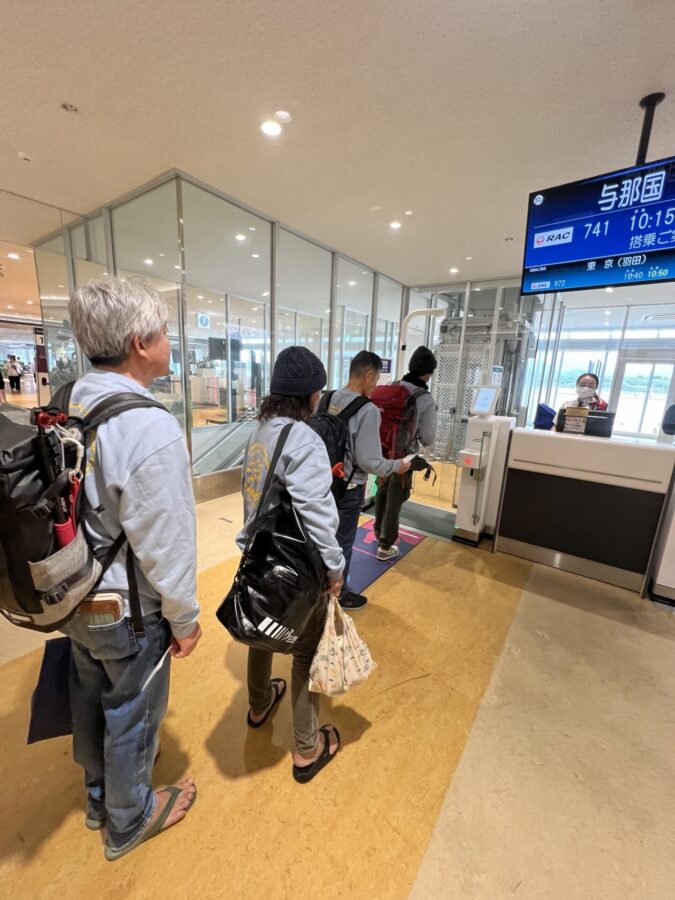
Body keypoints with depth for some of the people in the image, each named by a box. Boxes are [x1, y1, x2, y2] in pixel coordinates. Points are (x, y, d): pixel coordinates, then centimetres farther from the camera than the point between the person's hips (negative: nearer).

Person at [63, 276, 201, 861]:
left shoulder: (65, 406, -6)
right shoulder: (150, 427, -29)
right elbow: (166, 545, -26)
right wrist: (185, 620, -10)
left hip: (71, 597, 7)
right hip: (127, 613, -7)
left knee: (91, 700, 28)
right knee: (131, 713, 20)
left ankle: (100, 796, 58)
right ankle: (129, 820, 50)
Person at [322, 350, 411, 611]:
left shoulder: (328, 399, -3)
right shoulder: (367, 411, -23)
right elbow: (369, 461, -22)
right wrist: (397, 466, -5)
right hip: (348, 488, -7)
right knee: (343, 542, 12)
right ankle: (339, 595, 33)